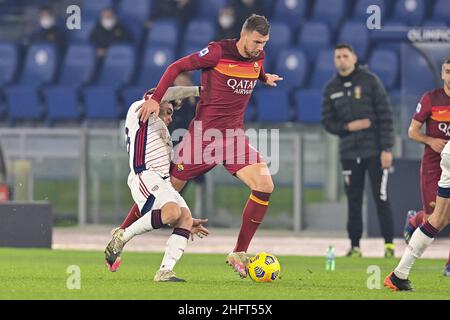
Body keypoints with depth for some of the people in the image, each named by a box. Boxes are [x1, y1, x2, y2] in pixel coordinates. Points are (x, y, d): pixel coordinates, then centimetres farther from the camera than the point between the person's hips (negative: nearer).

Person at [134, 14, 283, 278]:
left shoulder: (258, 56, 4)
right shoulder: (218, 52, -14)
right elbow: (177, 67, -10)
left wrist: (264, 77, 23)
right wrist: (155, 99, -16)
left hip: (234, 136, 5)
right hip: (203, 133, -5)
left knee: (265, 186, -15)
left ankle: (239, 254, -6)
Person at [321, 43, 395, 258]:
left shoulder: (370, 81, -2)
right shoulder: (331, 89, 9)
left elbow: (385, 116, -5)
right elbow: (327, 122, 10)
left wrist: (386, 149, -11)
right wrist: (348, 127, -10)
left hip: (374, 151, -3)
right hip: (349, 153, 4)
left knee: (381, 199, -6)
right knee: (353, 201, 4)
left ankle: (389, 244, -1)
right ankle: (355, 246, 9)